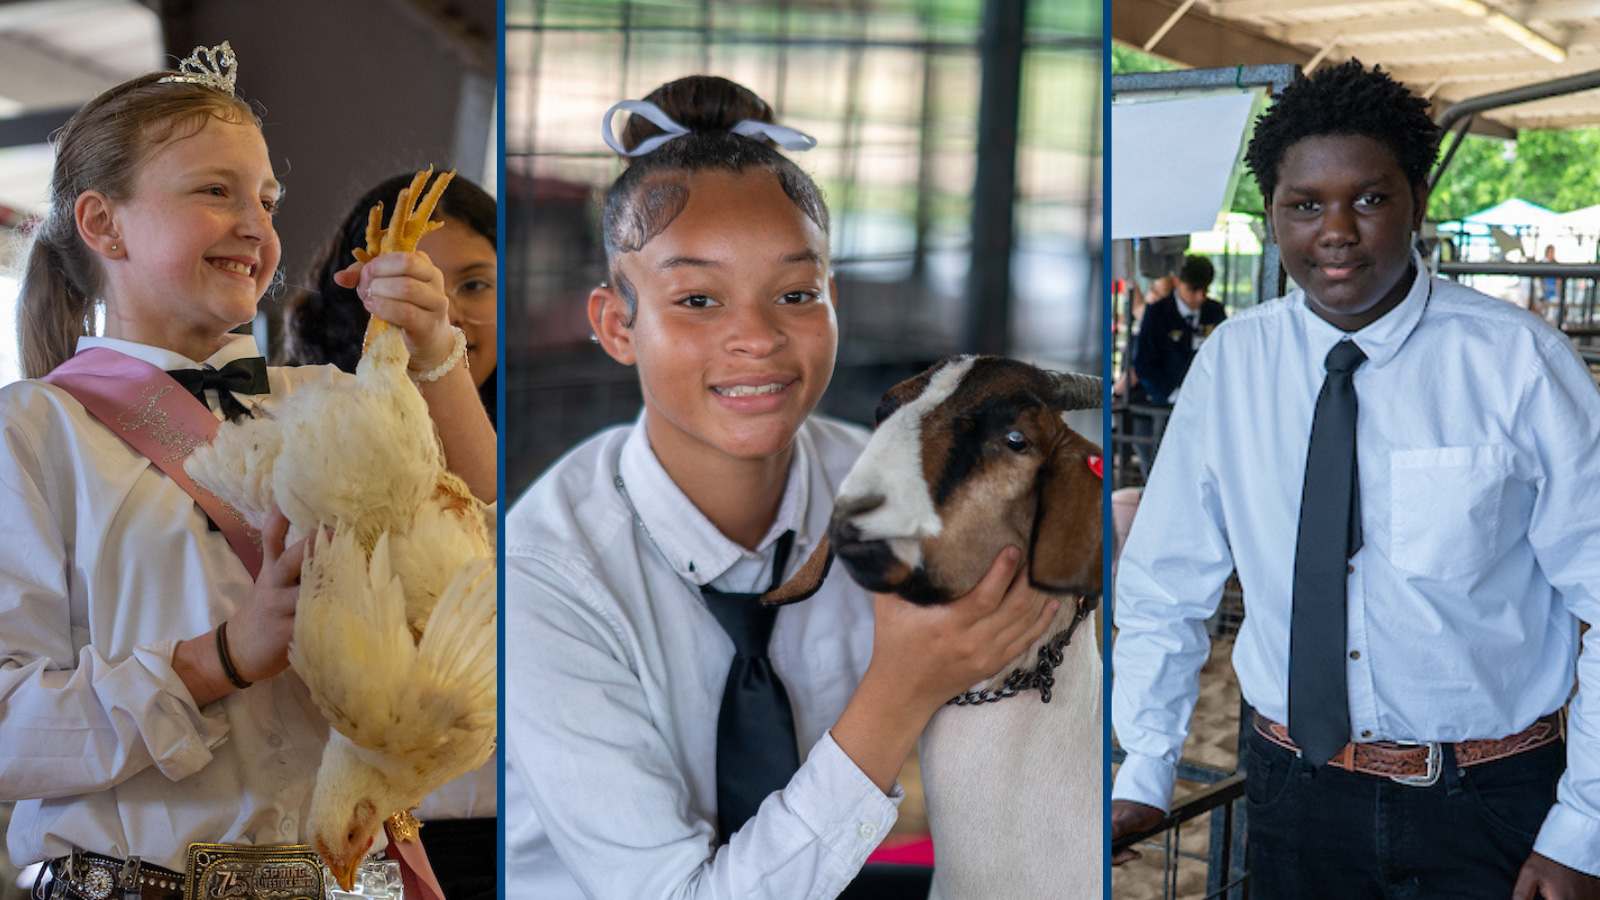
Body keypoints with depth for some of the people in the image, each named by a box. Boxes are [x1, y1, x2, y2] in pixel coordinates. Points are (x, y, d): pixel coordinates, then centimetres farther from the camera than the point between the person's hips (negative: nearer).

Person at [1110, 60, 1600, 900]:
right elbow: (1165, 587, 2)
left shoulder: (1523, 364, -11)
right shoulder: (1229, 364, -4)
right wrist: (1145, 774, 0)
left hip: (1487, 805, -2)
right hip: (1295, 791, 2)